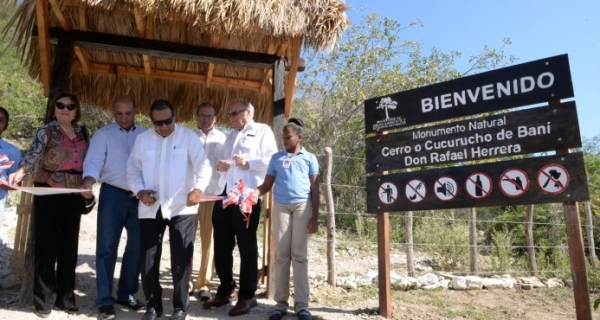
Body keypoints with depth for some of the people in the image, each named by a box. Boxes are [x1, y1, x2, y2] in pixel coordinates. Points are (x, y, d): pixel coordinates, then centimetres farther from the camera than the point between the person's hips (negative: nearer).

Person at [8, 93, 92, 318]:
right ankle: (44, 300, 12)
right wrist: (20, 172, -41)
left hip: (74, 194, 5)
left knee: (69, 245, 8)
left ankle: (65, 297, 19)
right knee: (47, 245, 0)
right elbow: (33, 155, -23)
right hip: (48, 193, -4)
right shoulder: (46, 131, -6)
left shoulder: (82, 132, 9)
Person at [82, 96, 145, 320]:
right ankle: (105, 301, 9)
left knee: (137, 246, 10)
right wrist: (88, 182, -28)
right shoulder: (103, 134, 2)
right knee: (107, 247, 0)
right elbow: (93, 162, -9)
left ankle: (127, 294, 25)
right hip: (112, 194, -3)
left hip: (140, 196, 3)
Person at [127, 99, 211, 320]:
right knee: (148, 259, 8)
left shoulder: (189, 137, -1)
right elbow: (133, 169, 12)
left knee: (181, 259, 2)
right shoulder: (142, 139, 10)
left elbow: (203, 165, -11)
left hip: (182, 207, -3)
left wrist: (198, 188, -30)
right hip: (150, 208, 3)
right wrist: (140, 191, -7)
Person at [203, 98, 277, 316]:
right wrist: (219, 165, 7)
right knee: (221, 245, 11)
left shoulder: (262, 131, 4)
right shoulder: (230, 136, 27)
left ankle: (247, 296, 11)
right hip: (224, 193, 8)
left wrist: (248, 162, -17)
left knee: (246, 245, 1)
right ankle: (225, 290, 25)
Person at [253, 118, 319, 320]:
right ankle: (281, 302, 9)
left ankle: (301, 303, 4)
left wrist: (315, 216, -1)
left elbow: (314, 188, 6)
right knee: (281, 254, 2)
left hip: (302, 206, -1)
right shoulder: (276, 158, 14)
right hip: (280, 206, 2)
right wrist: (253, 193, -12)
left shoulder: (309, 158, 10)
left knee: (299, 254, 0)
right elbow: (267, 185, 9)